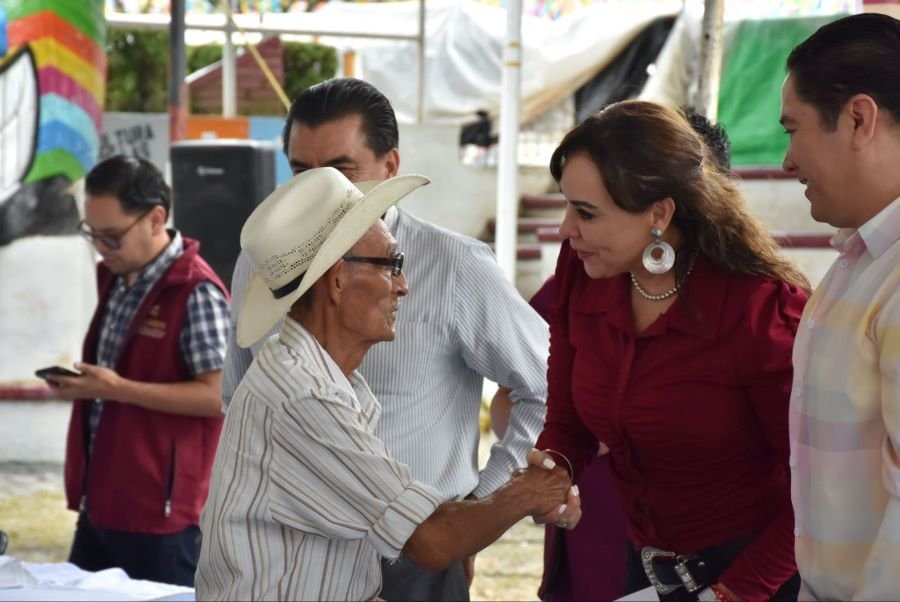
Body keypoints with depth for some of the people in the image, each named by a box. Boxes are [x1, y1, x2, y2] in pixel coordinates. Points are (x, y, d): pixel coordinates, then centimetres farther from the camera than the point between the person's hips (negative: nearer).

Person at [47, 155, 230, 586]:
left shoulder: (196, 292, -16)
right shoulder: (114, 278, 11)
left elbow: (218, 395, -19)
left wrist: (117, 388, -23)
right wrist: (85, 381, 6)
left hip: (159, 511, -8)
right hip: (99, 502, 9)